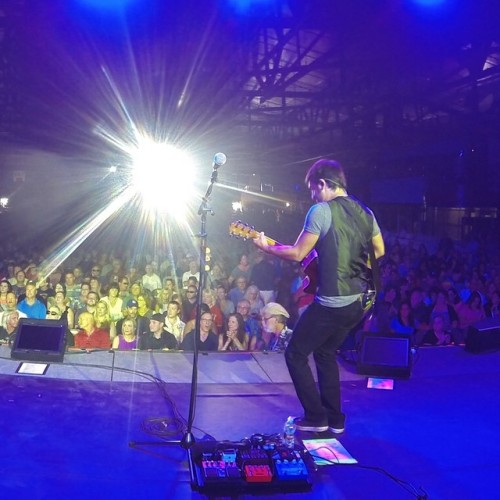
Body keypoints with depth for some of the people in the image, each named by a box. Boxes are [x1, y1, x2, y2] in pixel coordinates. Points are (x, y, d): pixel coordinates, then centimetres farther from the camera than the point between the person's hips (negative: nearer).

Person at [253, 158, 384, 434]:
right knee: (325, 354, 23)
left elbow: (298, 253, -12)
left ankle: (316, 417, 9)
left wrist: (266, 247, 3)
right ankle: (335, 419, 25)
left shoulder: (321, 210, -13)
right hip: (357, 303, 8)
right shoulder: (365, 213, 9)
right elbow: (379, 251, 19)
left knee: (295, 354, 8)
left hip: (330, 304, -8)